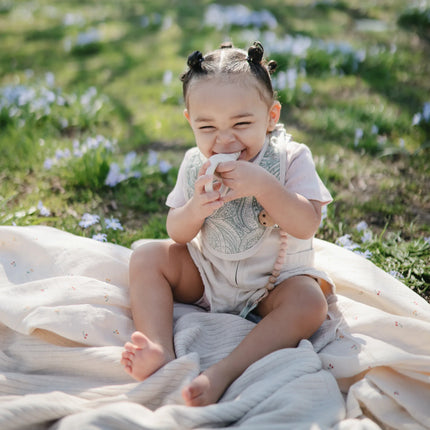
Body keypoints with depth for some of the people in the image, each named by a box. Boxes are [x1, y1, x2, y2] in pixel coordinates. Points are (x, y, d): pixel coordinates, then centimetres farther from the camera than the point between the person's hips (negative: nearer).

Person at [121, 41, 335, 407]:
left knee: (309, 302, -32)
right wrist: (196, 207, -27)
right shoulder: (195, 164, -4)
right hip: (206, 274, 4)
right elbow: (177, 235, -4)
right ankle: (161, 353, -27)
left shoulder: (291, 159, -13)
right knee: (146, 257, -11)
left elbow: (307, 225, -24)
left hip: (273, 282, -3)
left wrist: (263, 186, -37)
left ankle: (223, 373, -40)